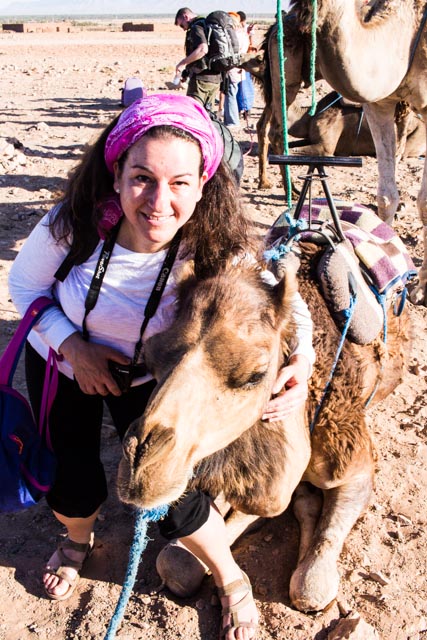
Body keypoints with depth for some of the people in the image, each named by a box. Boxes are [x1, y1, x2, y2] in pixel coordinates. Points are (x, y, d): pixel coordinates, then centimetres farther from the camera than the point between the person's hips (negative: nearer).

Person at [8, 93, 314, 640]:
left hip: (149, 377, -1)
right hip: (60, 364, 1)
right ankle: (76, 540, 47)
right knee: (72, 489, 6)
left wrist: (300, 359, -38)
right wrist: (74, 346, -24)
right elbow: (25, 284, -11)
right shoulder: (73, 225, -31)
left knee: (171, 498, -5)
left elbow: (286, 303, -18)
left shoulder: (215, 252, -31)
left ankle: (231, 581, 27)